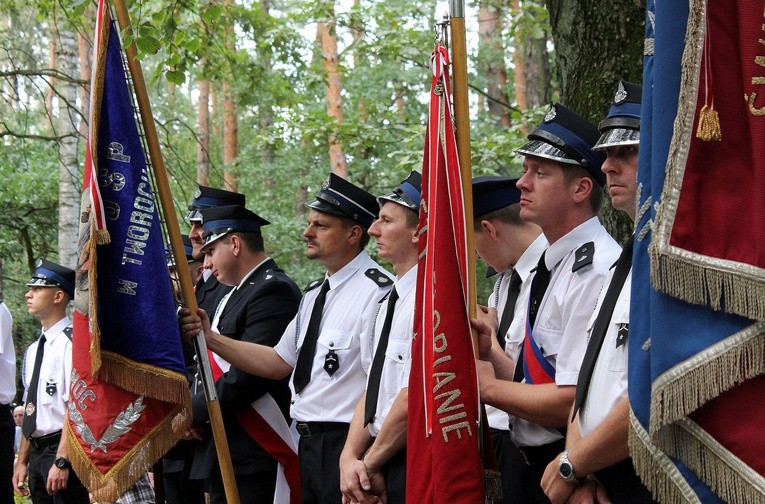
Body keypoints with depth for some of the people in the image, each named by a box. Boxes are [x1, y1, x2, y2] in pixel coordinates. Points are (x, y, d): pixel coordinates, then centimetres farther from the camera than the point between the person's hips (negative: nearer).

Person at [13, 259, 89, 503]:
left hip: (62, 451, -8)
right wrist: (22, 462, 17)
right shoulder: (33, 350, 16)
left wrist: (61, 461, -22)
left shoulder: (71, 342, -11)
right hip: (37, 453, 8)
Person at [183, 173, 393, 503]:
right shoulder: (314, 294, 14)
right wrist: (211, 339, 8)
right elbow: (280, 362, 17)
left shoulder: (378, 290, -15)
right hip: (307, 444, 9)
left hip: (346, 446, -9)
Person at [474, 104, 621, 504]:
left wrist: (489, 387, -11)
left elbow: (572, 403, -24)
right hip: (535, 469, 9)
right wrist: (490, 355, 2)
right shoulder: (550, 266, 11)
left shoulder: (596, 270, -19)